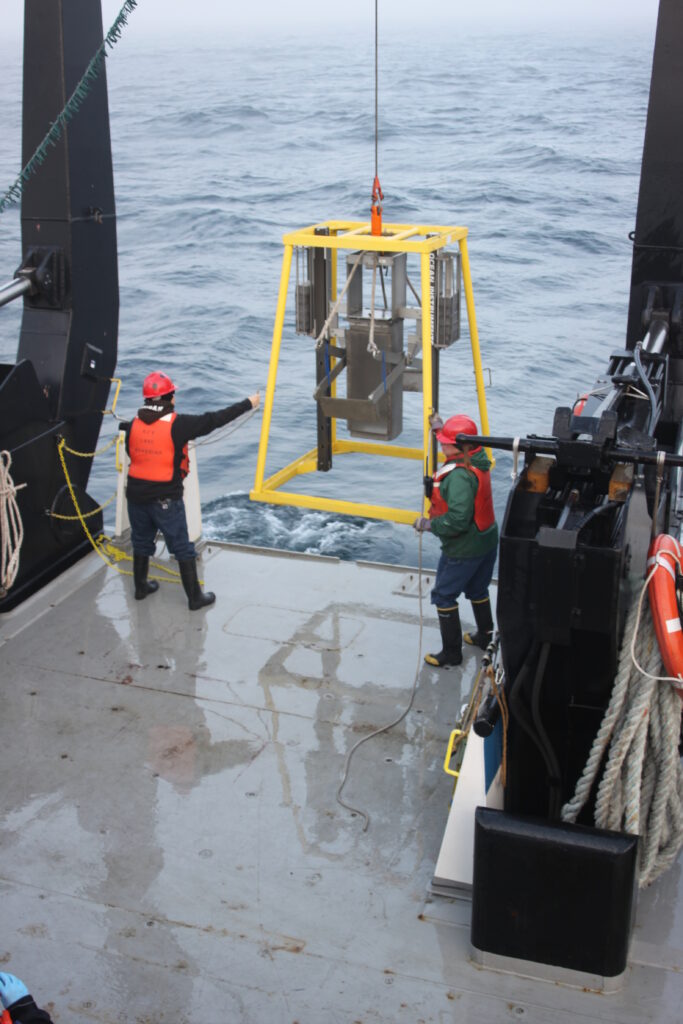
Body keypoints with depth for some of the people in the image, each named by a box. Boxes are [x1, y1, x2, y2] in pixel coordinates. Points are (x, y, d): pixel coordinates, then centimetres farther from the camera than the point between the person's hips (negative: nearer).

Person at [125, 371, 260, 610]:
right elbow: (214, 420, -11)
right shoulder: (177, 424, -16)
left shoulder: (134, 424, -1)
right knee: (183, 549, 6)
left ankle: (141, 587, 37)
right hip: (166, 499, -5)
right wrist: (248, 404, -2)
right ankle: (195, 597, 13)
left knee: (141, 543, 23)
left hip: (136, 494, 5)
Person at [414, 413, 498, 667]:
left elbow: (458, 520, -34)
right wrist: (440, 428, 19)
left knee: (444, 596, 6)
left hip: (463, 549, -9)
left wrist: (429, 524, -20)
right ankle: (484, 636, 45)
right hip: (487, 540, 9)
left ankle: (451, 653, 15)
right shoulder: (478, 460, -2)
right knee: (477, 591, 27)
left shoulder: (459, 475, -31)